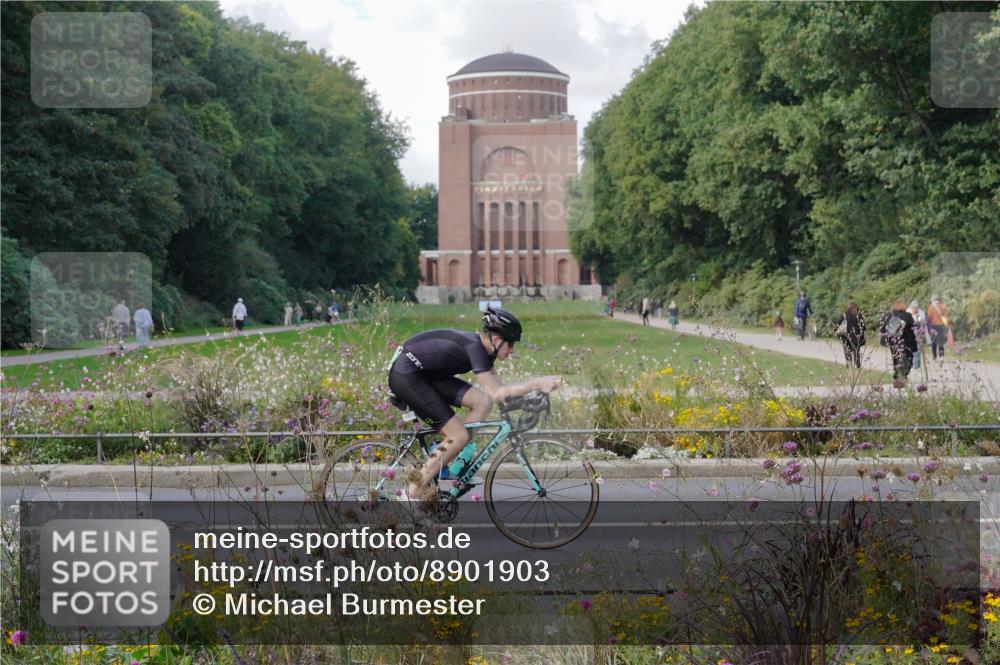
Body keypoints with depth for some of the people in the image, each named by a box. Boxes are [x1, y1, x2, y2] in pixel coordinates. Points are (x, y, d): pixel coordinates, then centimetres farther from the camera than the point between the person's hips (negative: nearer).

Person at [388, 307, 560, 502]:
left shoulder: (482, 347, 6)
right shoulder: (474, 347, -22)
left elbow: (496, 389, 9)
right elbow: (497, 393, -25)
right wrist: (537, 383, -26)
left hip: (423, 374, 9)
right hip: (404, 375, -9)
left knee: (483, 402, -4)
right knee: (459, 436, -12)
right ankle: (414, 493, -5)